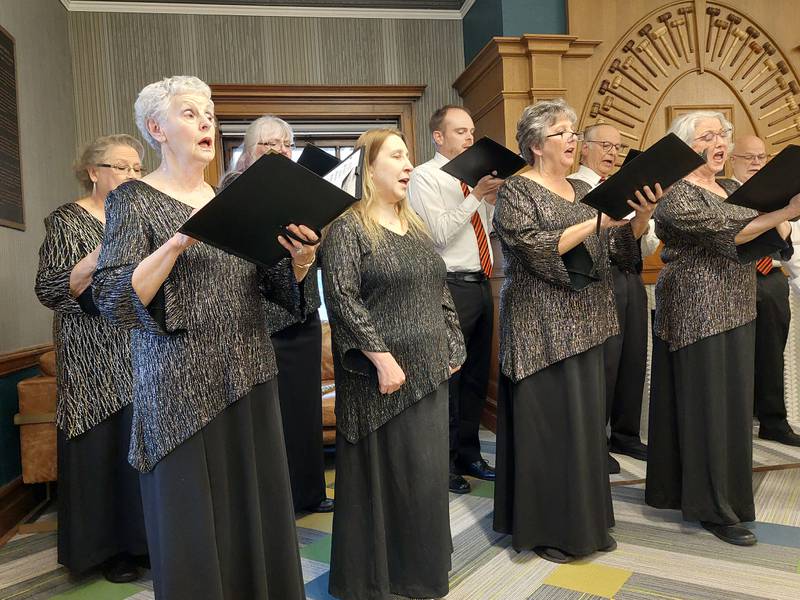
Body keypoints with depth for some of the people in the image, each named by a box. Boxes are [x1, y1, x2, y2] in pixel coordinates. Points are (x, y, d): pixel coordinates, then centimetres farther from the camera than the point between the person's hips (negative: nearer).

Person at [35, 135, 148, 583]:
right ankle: (109, 546, 16)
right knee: (105, 445, 0)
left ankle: (144, 538, 19)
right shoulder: (68, 220, -2)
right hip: (96, 360, -4)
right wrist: (103, 253, -22)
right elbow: (49, 291, -11)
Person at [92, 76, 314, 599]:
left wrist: (301, 259, -11)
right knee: (193, 524, 4)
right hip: (183, 386, -4)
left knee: (256, 511, 11)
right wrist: (179, 242, -26)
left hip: (249, 377, 5)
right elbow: (112, 300, -14)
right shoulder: (134, 200, -3)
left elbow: (274, 283, 10)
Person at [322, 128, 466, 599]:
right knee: (381, 474, 4)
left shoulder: (415, 224, 15)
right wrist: (383, 358, -22)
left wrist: (452, 346, 11)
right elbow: (342, 298, -19)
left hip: (430, 371, 8)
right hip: (382, 377, -7)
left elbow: (440, 291, 17)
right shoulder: (347, 227, -9)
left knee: (427, 473, 15)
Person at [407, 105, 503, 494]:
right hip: (451, 287, -8)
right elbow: (440, 234, -16)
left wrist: (492, 199, 3)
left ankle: (468, 456, 29)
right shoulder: (424, 176, -5)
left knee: (476, 377, 14)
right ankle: (443, 463, 15)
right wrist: (477, 196, -15)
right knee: (447, 378, 0)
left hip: (481, 284, 8)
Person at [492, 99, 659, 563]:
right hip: (541, 328, -7)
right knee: (547, 425, -1)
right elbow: (535, 249, -20)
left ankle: (584, 520, 27)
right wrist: (597, 221, -21)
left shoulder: (584, 191, 15)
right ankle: (544, 527, 15)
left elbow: (619, 250, 9)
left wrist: (642, 216, -9)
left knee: (586, 421, 12)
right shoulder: (516, 192, -5)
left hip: (585, 325, 7)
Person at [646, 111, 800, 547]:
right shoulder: (676, 196, -11)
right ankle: (714, 508, 7)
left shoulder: (729, 189, 16)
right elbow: (723, 233, -24)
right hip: (699, 310, -9)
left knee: (731, 401, 14)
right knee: (708, 405, -4)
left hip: (735, 309, 9)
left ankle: (700, 487, 28)